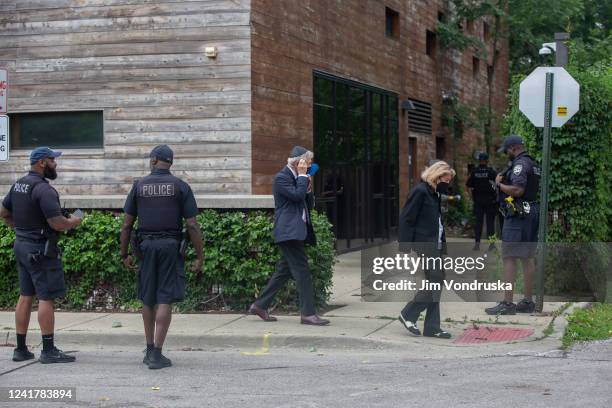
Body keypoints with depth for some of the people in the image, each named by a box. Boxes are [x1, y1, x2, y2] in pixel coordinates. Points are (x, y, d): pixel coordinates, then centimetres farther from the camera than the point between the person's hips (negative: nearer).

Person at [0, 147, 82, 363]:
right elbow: (56, 223, -23)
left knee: (25, 296, 12)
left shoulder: (18, 185, 10)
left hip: (21, 245, 9)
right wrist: (73, 222, -5)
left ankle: (21, 349, 17)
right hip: (41, 249, -9)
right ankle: (48, 350, -2)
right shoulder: (43, 189, -19)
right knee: (46, 298, -4)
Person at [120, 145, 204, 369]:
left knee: (148, 300, 14)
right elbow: (192, 225, -5)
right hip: (171, 245, -2)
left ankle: (150, 351, 24)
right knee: (165, 300, -2)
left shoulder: (139, 186, 5)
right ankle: (157, 354, -7)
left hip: (146, 245, 2)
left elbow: (127, 224, 5)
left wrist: (125, 254, 13)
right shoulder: (180, 186, 0)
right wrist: (200, 256, -1)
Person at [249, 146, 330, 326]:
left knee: (284, 271, 12)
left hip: (296, 233, 10)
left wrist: (308, 189, 4)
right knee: (302, 271, -11)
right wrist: (302, 176, -12)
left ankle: (260, 305, 20)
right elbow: (297, 195, -22)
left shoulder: (298, 178, 20)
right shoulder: (282, 177, -9)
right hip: (289, 232, -10)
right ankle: (308, 313, -10)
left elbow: (309, 205, 20)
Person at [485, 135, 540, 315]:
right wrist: (505, 181, 11)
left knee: (509, 258, -7)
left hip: (518, 215, -10)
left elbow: (518, 190, -24)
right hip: (531, 212, 10)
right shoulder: (532, 164, 17)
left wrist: (500, 184, -8)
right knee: (527, 258, 12)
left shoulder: (520, 164, -14)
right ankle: (528, 302, 16)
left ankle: (507, 304, -8)